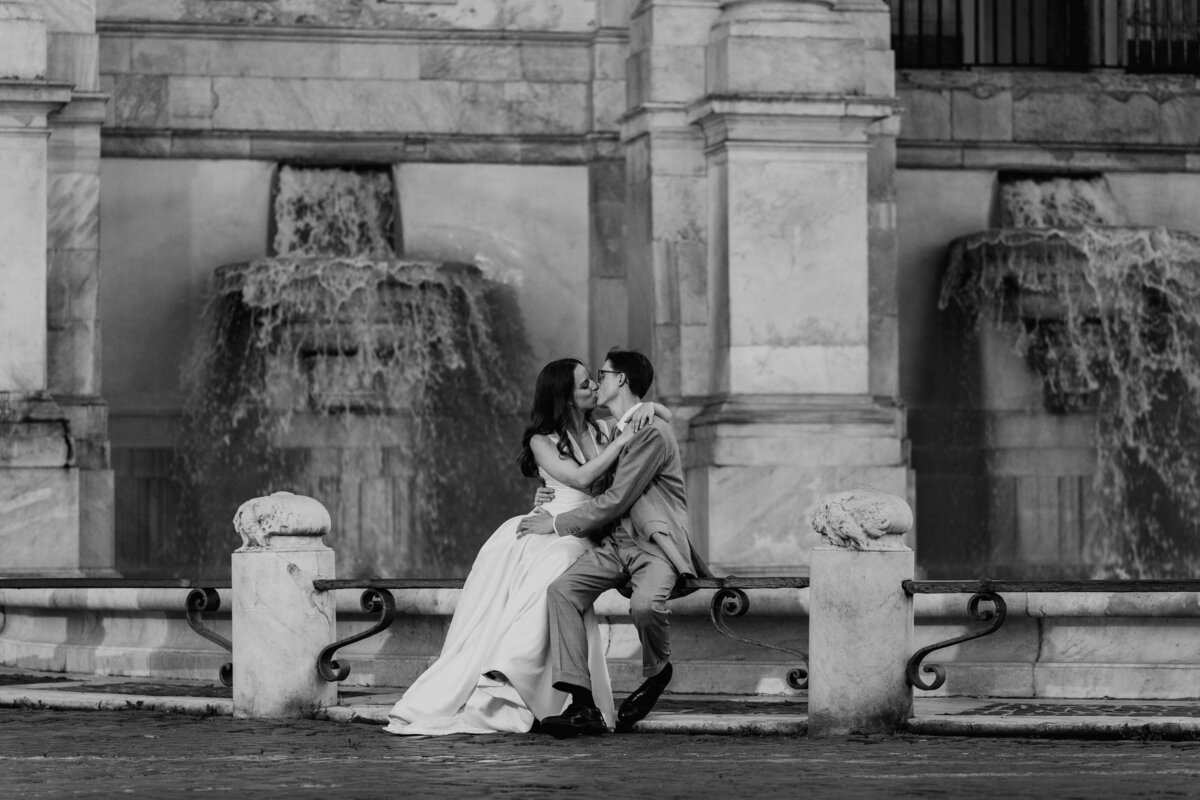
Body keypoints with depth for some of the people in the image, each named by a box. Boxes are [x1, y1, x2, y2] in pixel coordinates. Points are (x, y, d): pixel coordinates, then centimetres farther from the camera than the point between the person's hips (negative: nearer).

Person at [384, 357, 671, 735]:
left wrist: (649, 408, 0)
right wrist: (622, 441, -7)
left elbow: (667, 417, 23)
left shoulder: (601, 430, 17)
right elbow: (581, 477, -7)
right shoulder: (543, 441, 7)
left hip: (576, 538, 1)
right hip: (543, 530, -1)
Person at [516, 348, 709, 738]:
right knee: (562, 589, -20)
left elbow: (615, 500, -14)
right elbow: (588, 484, 29)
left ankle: (656, 672, -2)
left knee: (645, 603, -37)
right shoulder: (611, 431, 20)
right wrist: (551, 508, 11)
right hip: (614, 543, 8)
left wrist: (557, 524, -10)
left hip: (655, 544, -8)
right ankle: (583, 705, -26)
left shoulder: (652, 433, -11)